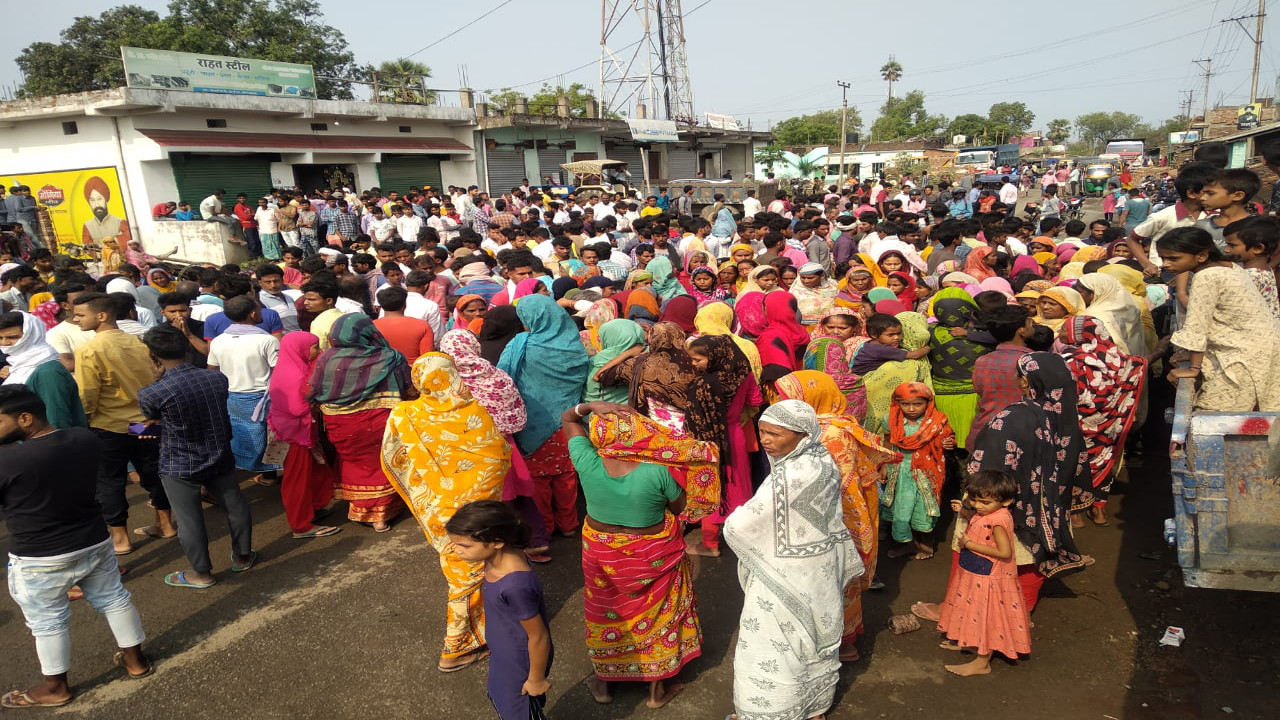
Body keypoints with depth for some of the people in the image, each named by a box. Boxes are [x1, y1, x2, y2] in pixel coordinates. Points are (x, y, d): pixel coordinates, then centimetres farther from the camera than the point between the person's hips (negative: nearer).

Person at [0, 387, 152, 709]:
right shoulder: (85, 439, -6)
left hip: (39, 560, -5)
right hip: (95, 543, 6)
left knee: (47, 622, 14)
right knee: (114, 600, 20)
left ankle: (56, 689, 32)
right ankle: (136, 661, 36)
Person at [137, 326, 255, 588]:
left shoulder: (151, 394, -22)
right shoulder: (217, 378, -9)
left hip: (179, 467, -4)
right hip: (220, 458, 4)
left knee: (189, 520, 11)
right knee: (235, 507, 19)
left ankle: (202, 573, 24)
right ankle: (242, 556, 36)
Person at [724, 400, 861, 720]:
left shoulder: (793, 475, -32)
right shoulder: (823, 461, -3)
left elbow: (740, 525, -28)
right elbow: (832, 517, 9)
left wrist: (730, 523, -5)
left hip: (787, 576, -9)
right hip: (818, 569, 9)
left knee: (771, 650, 9)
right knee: (812, 637, 26)